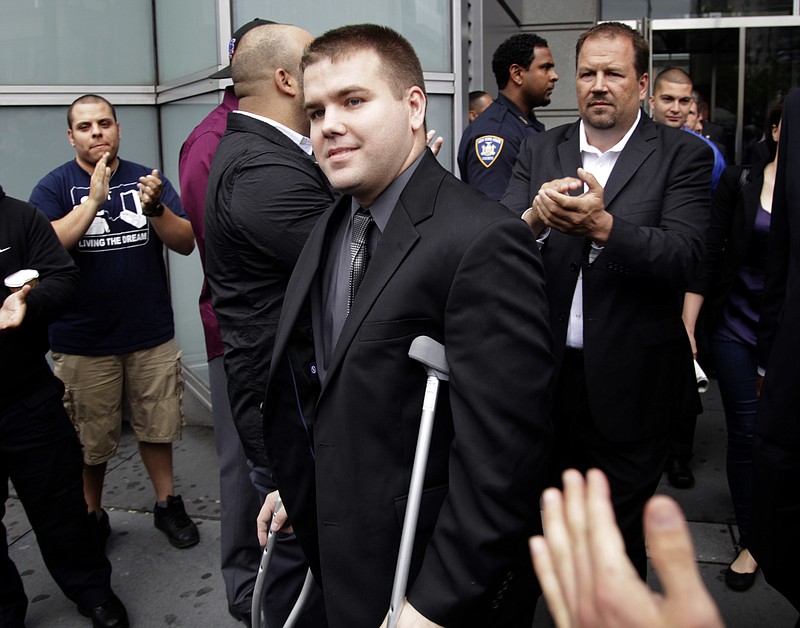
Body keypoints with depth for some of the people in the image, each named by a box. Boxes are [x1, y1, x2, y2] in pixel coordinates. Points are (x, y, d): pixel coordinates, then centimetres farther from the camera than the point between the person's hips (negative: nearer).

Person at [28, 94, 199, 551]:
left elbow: (186, 243, -3)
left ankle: (168, 504, 30)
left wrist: (155, 208, -22)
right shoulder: (54, 187, -1)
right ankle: (91, 516, 28)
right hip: (83, 342, -2)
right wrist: (93, 199, -23)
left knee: (156, 427, 13)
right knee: (90, 441, 8)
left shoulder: (148, 180, 5)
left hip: (151, 335, 2)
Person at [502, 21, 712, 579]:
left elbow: (683, 257, -18)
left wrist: (603, 225, -34)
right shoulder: (540, 151, 5)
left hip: (629, 384, -3)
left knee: (620, 535, 13)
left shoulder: (683, 156, -4)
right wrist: (536, 217, -27)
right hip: (548, 376, 3)